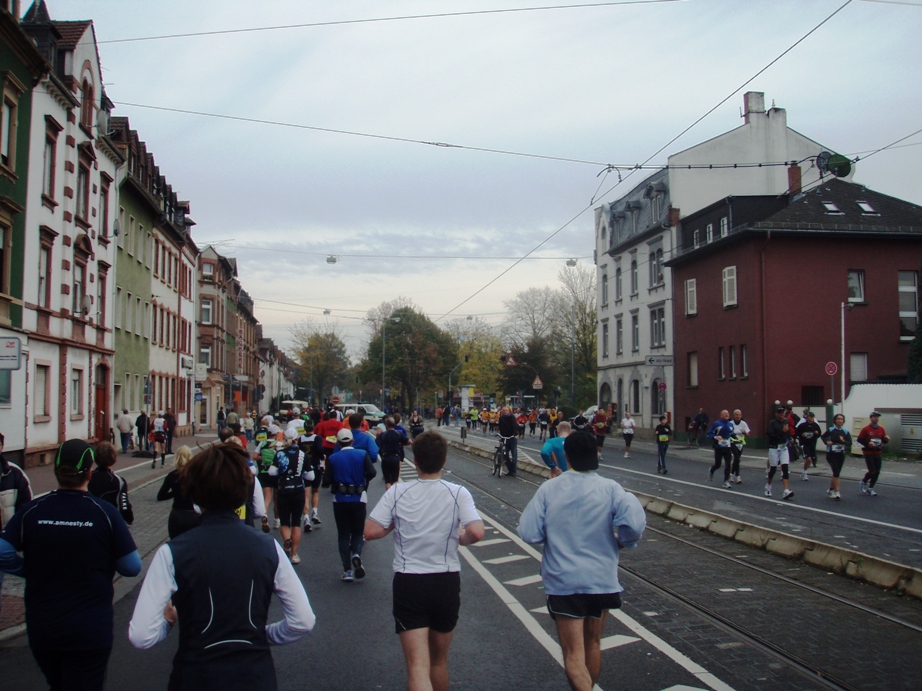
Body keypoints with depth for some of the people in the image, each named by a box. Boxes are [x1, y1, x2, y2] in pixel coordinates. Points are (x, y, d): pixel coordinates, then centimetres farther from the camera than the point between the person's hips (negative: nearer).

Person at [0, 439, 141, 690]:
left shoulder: (31, 510, -7)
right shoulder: (105, 512, -13)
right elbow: (132, 567, -10)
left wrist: (34, 571, 5)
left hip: (40, 629, 3)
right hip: (90, 630, -3)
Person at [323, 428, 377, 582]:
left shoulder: (332, 458, -2)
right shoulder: (362, 454, -2)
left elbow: (326, 482, -8)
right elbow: (372, 472, -15)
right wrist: (363, 480, 5)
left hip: (340, 500, 0)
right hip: (359, 499, 0)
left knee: (343, 534, 9)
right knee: (358, 532, 13)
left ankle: (347, 570, 4)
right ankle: (356, 554, -17)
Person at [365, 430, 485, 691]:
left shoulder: (397, 493, -7)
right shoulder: (458, 493, -7)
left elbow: (370, 532, -10)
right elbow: (477, 533, -19)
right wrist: (459, 537, 3)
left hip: (408, 584, -1)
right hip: (447, 582, 2)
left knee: (417, 666, -5)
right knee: (439, 660, 22)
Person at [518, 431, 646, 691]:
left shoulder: (549, 489, -6)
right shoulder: (609, 488, -6)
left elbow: (529, 533, -10)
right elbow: (634, 522, -21)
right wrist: (622, 541, 0)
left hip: (563, 581, -2)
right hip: (601, 579, 2)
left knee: (573, 653, 0)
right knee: (592, 643, 22)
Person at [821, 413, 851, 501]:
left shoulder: (845, 431, -1)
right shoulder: (831, 430, -4)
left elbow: (850, 443, -4)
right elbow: (823, 436, 12)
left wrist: (843, 441, -22)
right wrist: (826, 442, -7)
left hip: (841, 454, 3)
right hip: (831, 454, -3)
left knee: (836, 473, 12)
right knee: (836, 472, -14)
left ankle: (830, 490, 32)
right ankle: (837, 492, -13)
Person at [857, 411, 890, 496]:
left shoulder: (881, 430, 8)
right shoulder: (865, 429, -7)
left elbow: (884, 441, 13)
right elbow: (859, 440, -7)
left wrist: (886, 439, -9)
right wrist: (867, 443, -21)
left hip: (877, 453, 5)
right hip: (868, 453, -5)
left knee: (877, 472, 3)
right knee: (872, 471, -11)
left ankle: (870, 488, 16)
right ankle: (864, 482, 17)